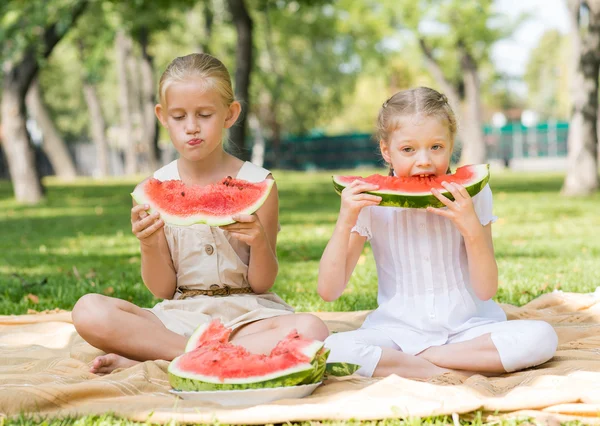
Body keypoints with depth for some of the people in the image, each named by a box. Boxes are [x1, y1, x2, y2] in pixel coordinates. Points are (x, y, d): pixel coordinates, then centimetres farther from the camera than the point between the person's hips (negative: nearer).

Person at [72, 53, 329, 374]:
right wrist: (149, 247, -16)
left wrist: (260, 242, -21)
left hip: (245, 314, 0)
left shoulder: (257, 182, -1)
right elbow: (162, 289, 4)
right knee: (88, 311, -24)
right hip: (179, 316, 0)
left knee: (311, 330, -33)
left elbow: (262, 283, 0)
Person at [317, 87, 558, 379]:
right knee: (330, 349, -30)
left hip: (466, 328, 1)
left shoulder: (471, 196, -4)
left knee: (541, 337, -26)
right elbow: (329, 291, -8)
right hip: (399, 331, -1)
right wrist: (345, 221, -19)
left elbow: (486, 290, -7)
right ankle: (448, 373, -19)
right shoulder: (371, 203, -5)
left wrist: (472, 227, -22)